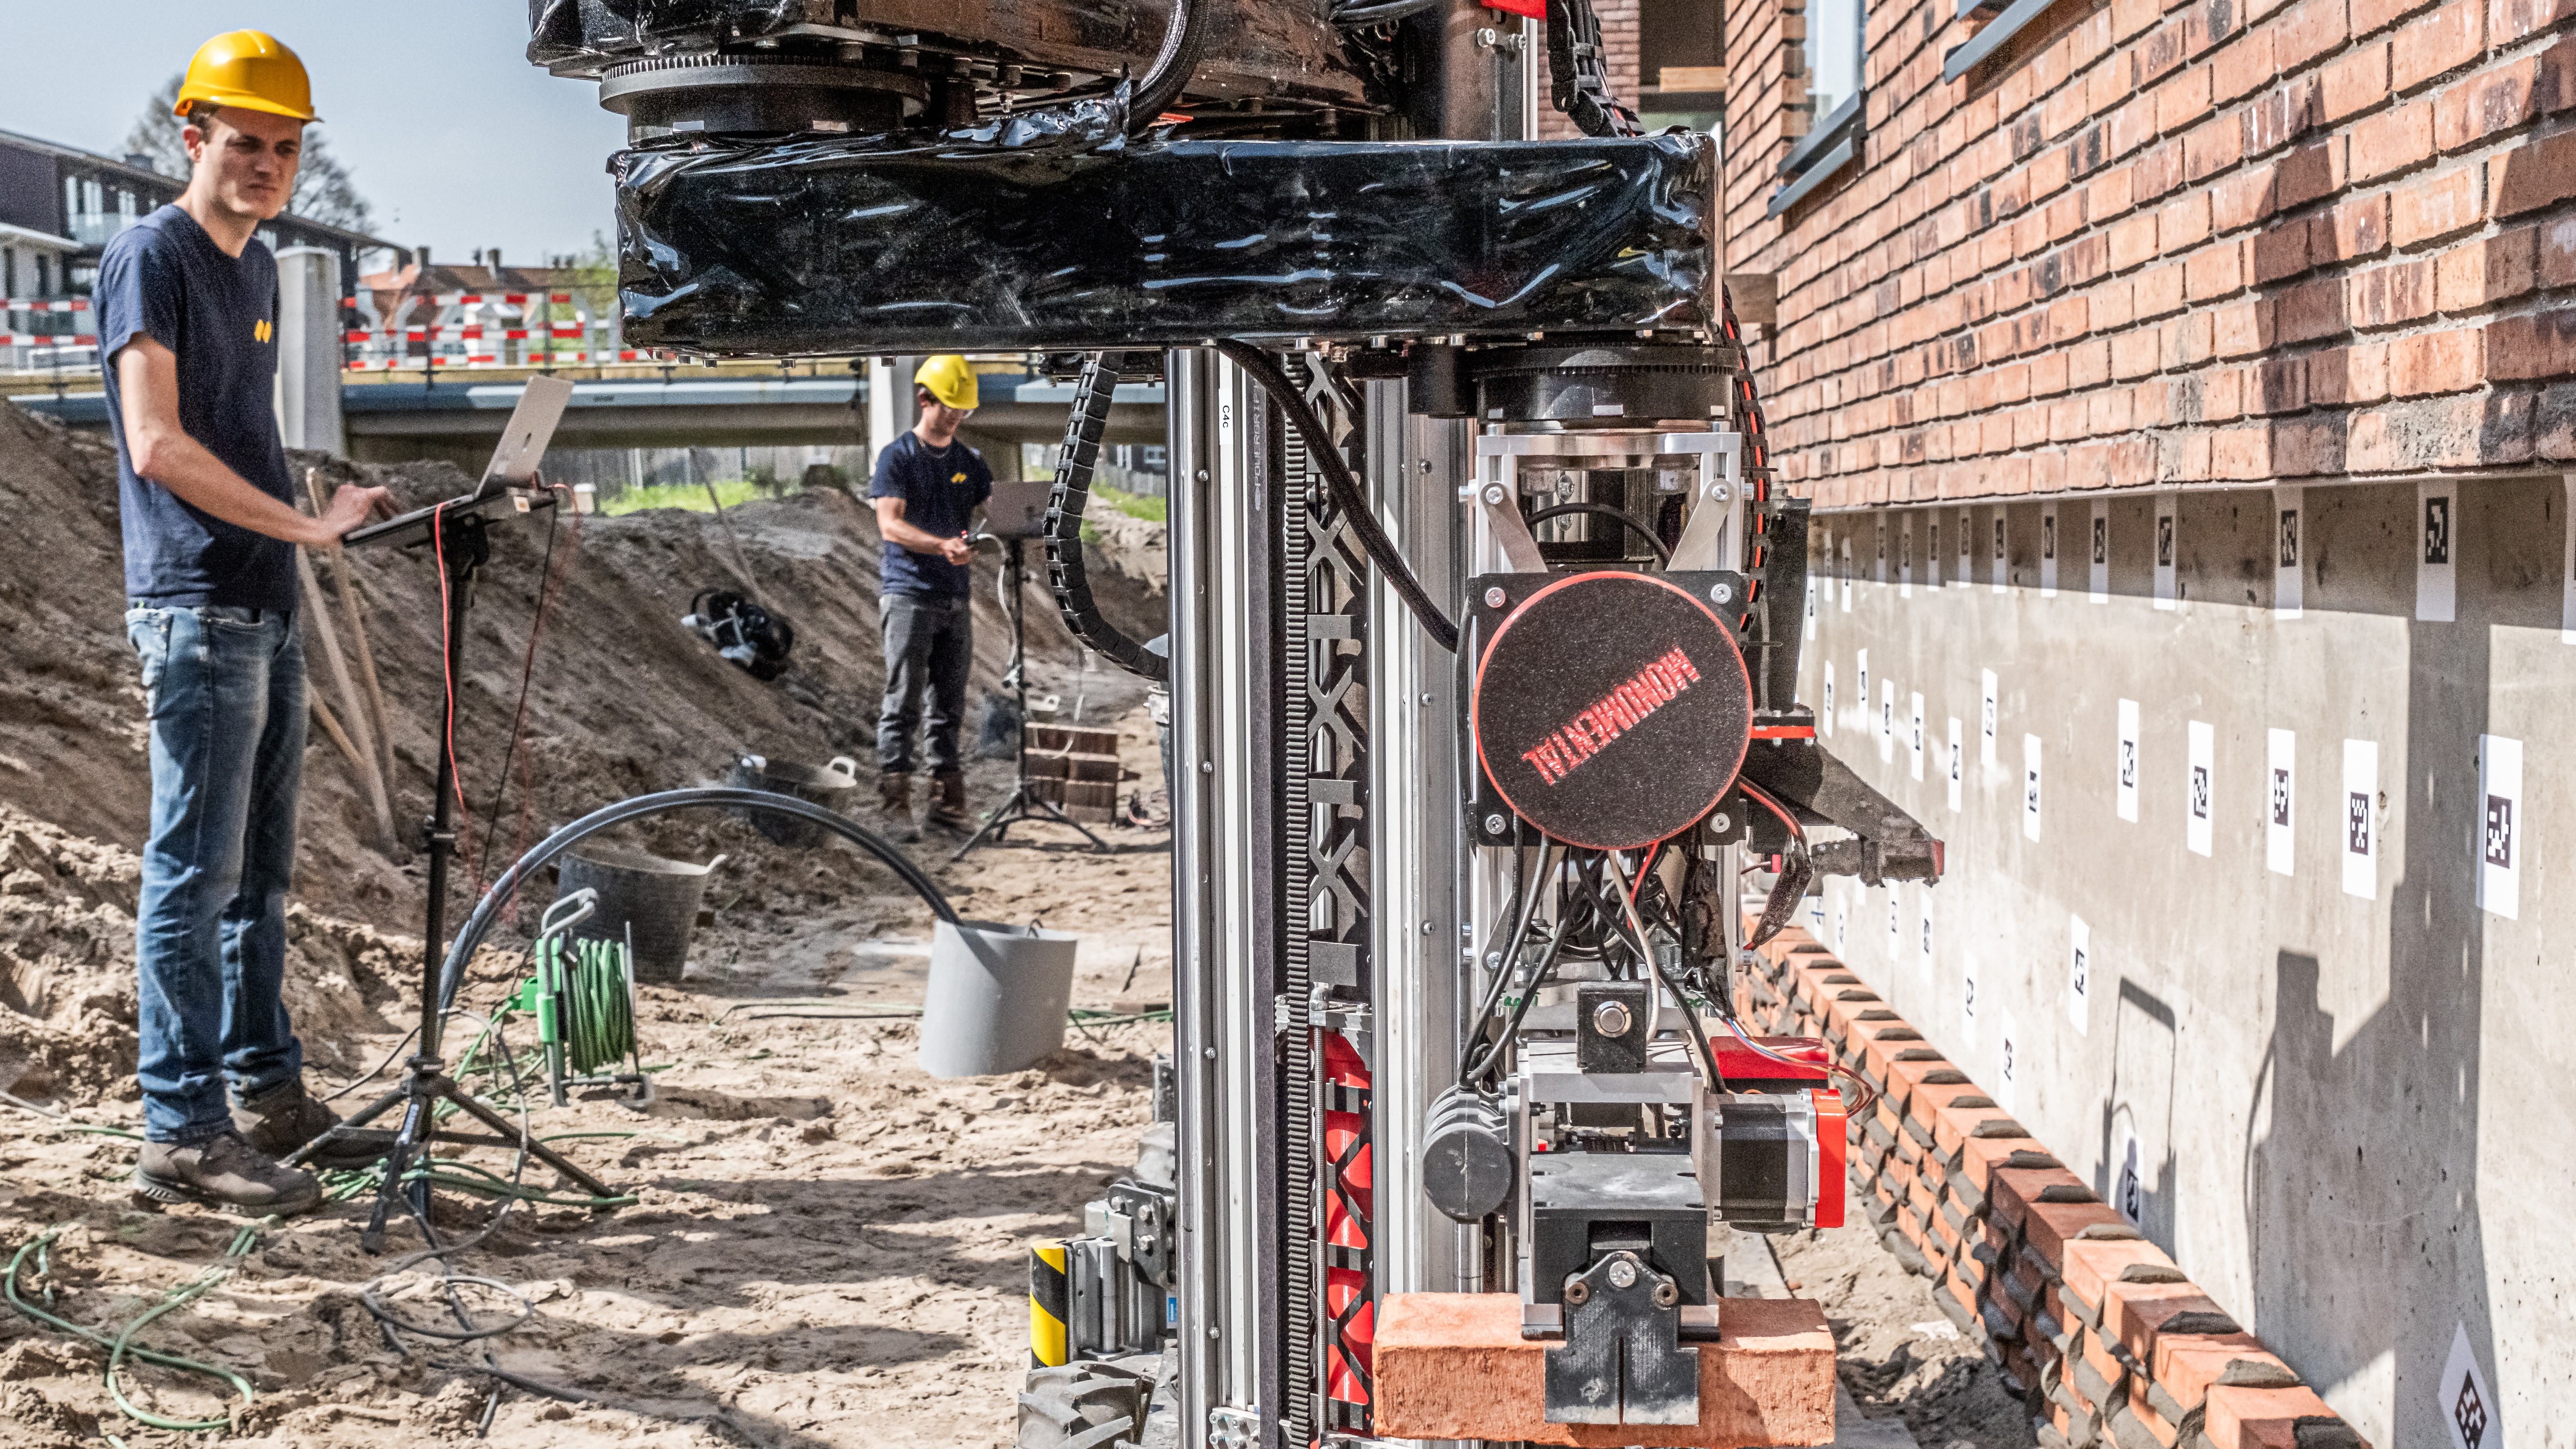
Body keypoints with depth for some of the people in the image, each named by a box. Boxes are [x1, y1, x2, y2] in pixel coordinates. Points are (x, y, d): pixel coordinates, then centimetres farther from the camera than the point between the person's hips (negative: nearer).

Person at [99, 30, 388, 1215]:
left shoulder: (256, 265, 17)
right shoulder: (151, 255, -8)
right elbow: (158, 445, -17)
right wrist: (304, 525, -20)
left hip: (267, 607, 9)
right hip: (196, 607, -9)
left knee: (258, 870, 14)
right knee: (195, 871, -6)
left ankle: (269, 1092, 23)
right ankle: (182, 1134, -2)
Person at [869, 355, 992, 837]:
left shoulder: (971, 463, 16)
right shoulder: (897, 457, -1)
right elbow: (890, 525, -12)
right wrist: (944, 546, -26)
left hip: (956, 597, 5)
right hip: (909, 594, -5)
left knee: (949, 704, 8)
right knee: (903, 702, -6)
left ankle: (948, 800, 12)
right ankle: (896, 803, -4)